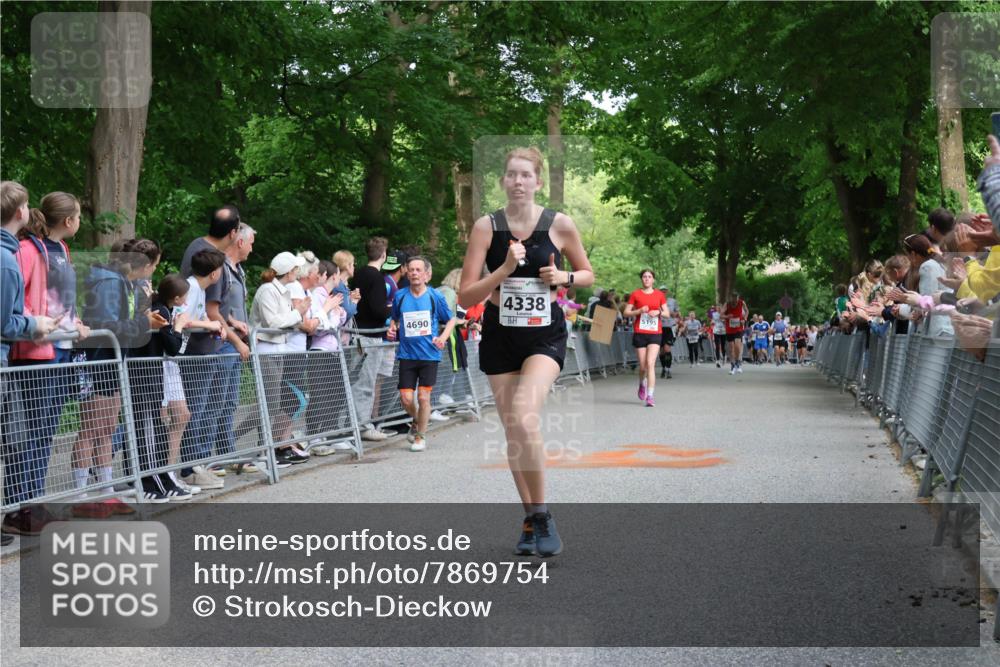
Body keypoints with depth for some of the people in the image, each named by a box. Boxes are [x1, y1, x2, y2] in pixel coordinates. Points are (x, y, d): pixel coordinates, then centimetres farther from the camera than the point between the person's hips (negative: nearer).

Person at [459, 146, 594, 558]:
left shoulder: (560, 225, -4)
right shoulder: (487, 227, -4)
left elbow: (587, 275, 11)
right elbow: (466, 297, -7)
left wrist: (562, 277, -10)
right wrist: (504, 270, -20)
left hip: (545, 334, -2)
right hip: (499, 334, 2)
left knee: (524, 416, -24)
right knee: (512, 431, 6)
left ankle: (541, 515, -10)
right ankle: (530, 519, 21)